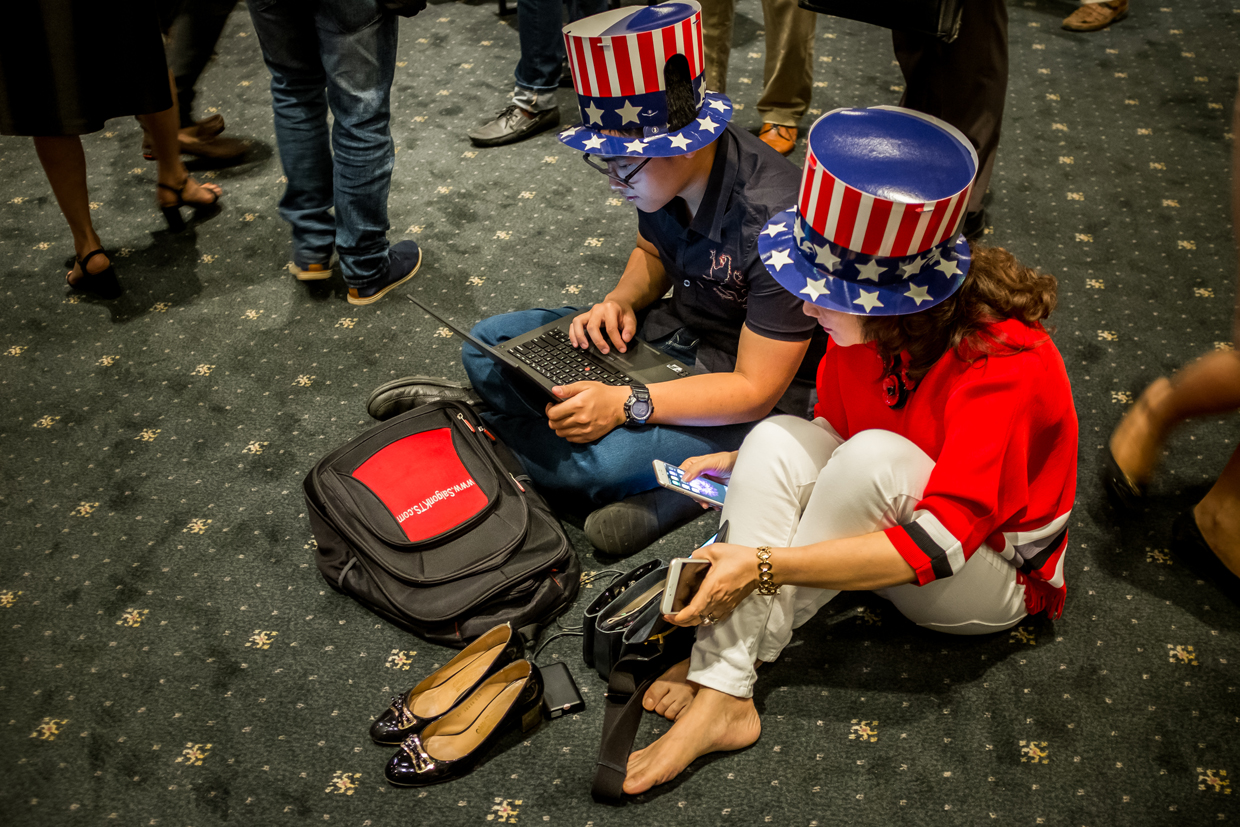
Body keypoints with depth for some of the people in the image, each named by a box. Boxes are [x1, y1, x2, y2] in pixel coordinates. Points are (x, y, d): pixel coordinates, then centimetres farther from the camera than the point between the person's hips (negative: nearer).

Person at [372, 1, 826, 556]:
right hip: (674, 330, 8)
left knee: (584, 460, -33)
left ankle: (485, 415, -2)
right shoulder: (658, 171, -9)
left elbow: (756, 390, -28)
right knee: (489, 345, -1)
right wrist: (621, 301, -8)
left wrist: (626, 404, -35)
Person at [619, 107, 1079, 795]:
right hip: (893, 519, 6)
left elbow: (938, 545, -35)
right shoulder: (867, 320, -13)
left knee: (875, 457, -34)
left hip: (989, 574, -6)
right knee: (776, 440, -21)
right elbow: (831, 429, 7)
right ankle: (722, 696, -28)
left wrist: (763, 566, -38)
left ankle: (728, 654, -22)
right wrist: (745, 467, -10)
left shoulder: (1005, 362, -31)